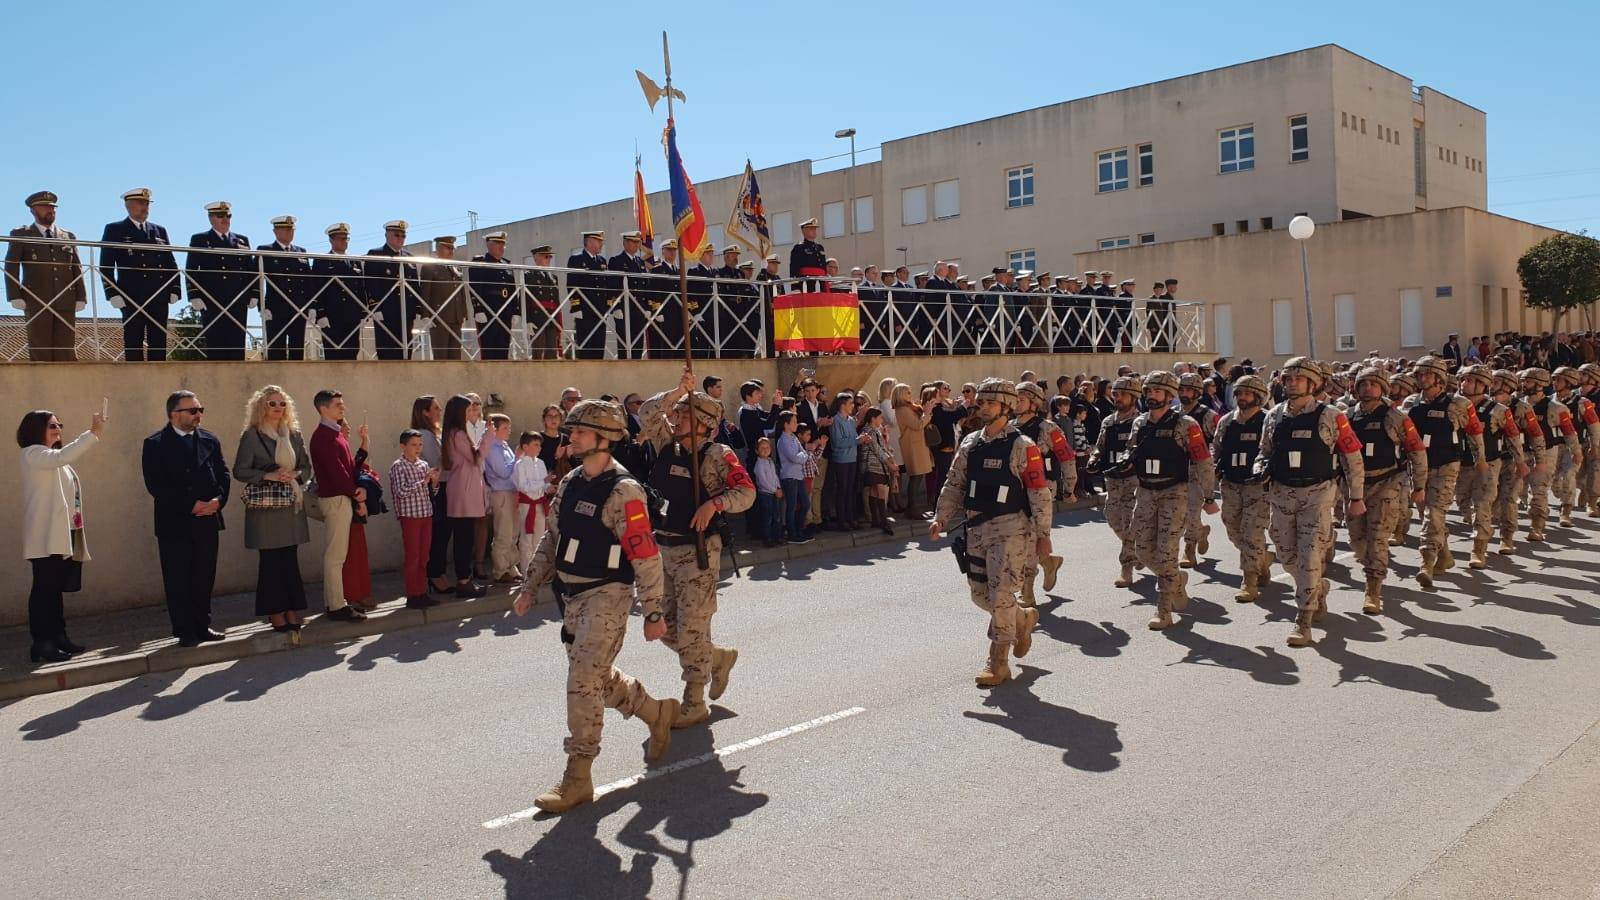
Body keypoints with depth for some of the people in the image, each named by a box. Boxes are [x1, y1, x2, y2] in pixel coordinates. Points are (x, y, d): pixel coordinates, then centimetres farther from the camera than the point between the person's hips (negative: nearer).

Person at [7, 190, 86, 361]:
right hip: (36, 302, -2)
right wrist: (15, 296, -7)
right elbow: (11, 267, 5)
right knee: (40, 353, -5)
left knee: (67, 351, -4)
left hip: (66, 302, 2)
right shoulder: (20, 235, 12)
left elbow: (77, 269, 14)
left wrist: (80, 298, 3)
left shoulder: (69, 237, 19)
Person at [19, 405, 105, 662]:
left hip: (64, 532, 9)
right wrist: (93, 433, -34)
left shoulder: (53, 458, 22)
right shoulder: (33, 454, -7)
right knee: (44, 587, -9)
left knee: (55, 588, 10)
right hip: (47, 535, -9)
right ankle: (41, 644, -9)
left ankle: (58, 638, 12)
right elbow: (63, 456, -28)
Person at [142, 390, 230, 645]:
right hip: (175, 523, -4)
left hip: (207, 521, 4)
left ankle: (202, 626, 18)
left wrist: (218, 500, -9)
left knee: (205, 578, 8)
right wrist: (190, 505, -15)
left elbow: (223, 474, 10)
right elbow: (155, 485, -10)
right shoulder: (155, 444, -2)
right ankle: (185, 631, 9)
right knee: (178, 581, 1)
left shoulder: (209, 440, 11)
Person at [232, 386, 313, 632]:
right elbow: (240, 471, -4)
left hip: (291, 504, 4)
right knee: (271, 559, -1)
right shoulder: (251, 436, -2)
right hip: (265, 505, -4)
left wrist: (294, 475, -7)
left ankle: (292, 610, 10)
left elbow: (307, 467, 13)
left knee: (290, 558, 4)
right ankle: (275, 612, 6)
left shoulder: (294, 435, 11)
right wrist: (269, 476, -15)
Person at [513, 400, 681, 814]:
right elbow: (552, 538, 16)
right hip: (571, 596, 8)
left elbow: (645, 556, -17)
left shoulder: (623, 491, -17)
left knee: (583, 683, -10)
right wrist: (530, 587, 13)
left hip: (606, 597, -8)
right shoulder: (571, 482, 7)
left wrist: (653, 612, -16)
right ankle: (659, 714, 42)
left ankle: (578, 778, 0)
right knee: (600, 677, 20)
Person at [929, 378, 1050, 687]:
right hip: (976, 528, 6)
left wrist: (1043, 534, -9)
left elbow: (1039, 493, -9)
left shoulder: (1022, 447, -10)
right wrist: (940, 519, 3)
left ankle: (999, 663, 5)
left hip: (1009, 528, -6)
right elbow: (954, 484, 12)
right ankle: (1023, 620, 39)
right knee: (979, 593, 11)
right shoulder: (970, 444, 8)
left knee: (1001, 594, -8)